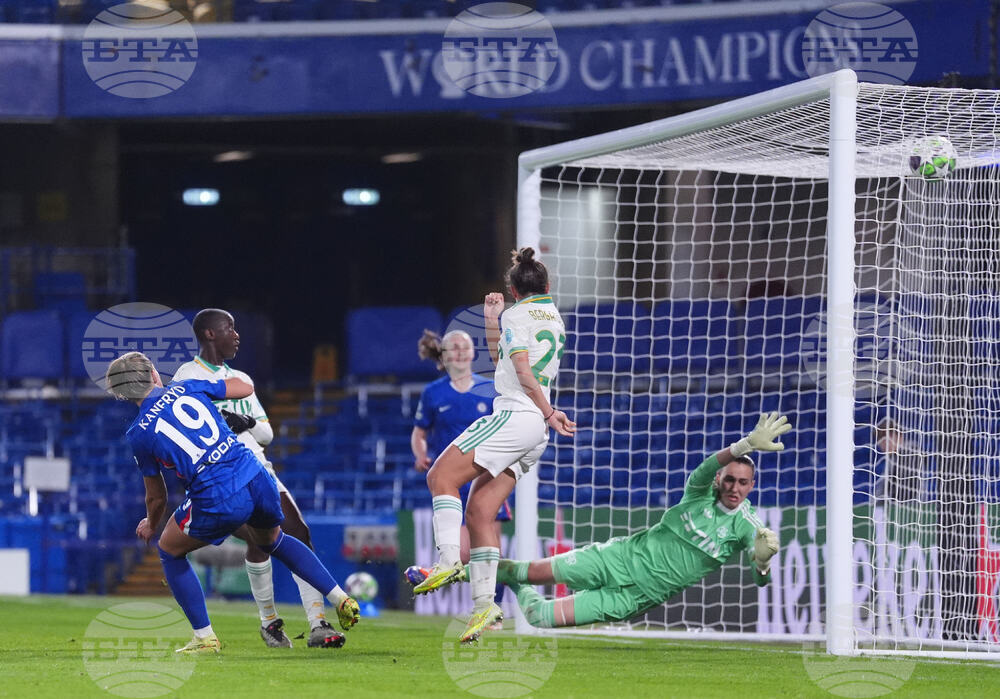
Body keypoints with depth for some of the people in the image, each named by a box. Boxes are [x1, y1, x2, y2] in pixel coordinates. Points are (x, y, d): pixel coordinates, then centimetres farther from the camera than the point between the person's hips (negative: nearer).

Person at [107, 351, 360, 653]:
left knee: (169, 551, 22)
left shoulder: (138, 433, 2)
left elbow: (157, 497, 14)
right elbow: (245, 388, 24)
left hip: (217, 501, -4)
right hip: (257, 479, 4)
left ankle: (205, 638, 18)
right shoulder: (187, 387, 8)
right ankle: (341, 600, 29)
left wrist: (151, 525, 35)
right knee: (273, 540, 34)